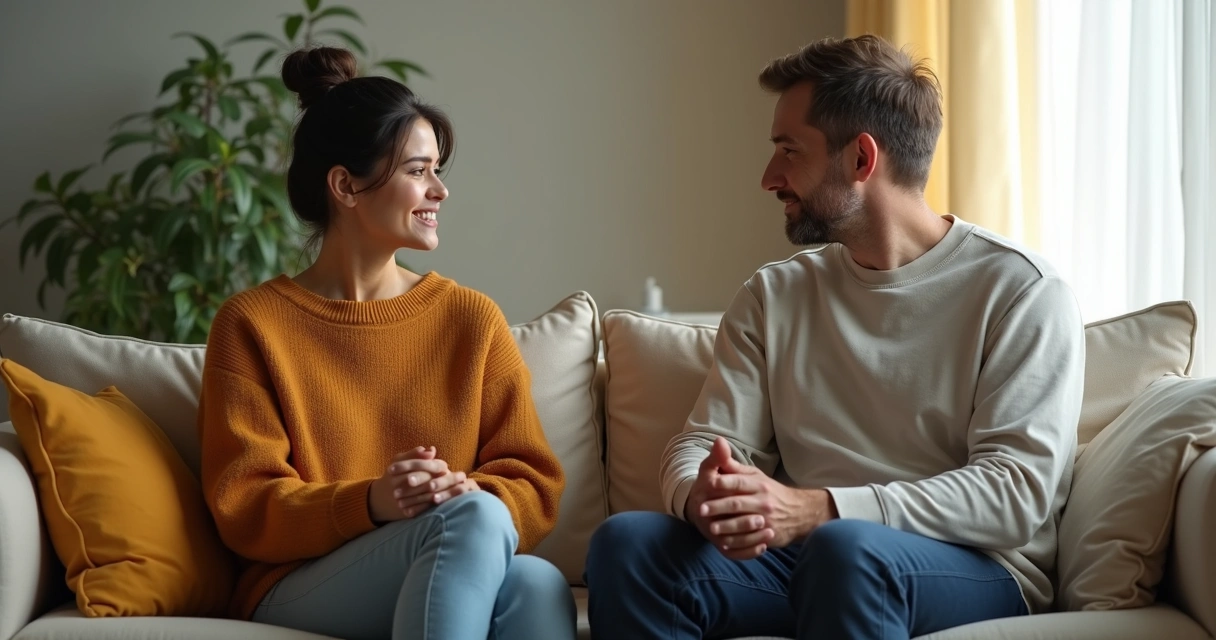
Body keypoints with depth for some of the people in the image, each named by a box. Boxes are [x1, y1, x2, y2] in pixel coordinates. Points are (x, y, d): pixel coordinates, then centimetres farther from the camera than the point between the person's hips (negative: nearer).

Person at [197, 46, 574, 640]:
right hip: (299, 590, -2)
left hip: (460, 584, 3)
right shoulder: (252, 323, 5)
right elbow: (245, 510, -2)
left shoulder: (472, 318, 12)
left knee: (536, 582, -35)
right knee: (474, 518, -34)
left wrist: (464, 493, -17)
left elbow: (533, 487, 7)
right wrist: (370, 504, -22)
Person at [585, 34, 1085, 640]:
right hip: (802, 552, 4)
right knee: (627, 543, -22)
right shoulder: (773, 296, 11)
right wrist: (703, 497, -21)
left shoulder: (1021, 292, -4)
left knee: (848, 549, -37)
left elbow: (1017, 492, -14)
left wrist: (819, 510, -25)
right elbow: (703, 444, 5)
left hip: (975, 568, -4)